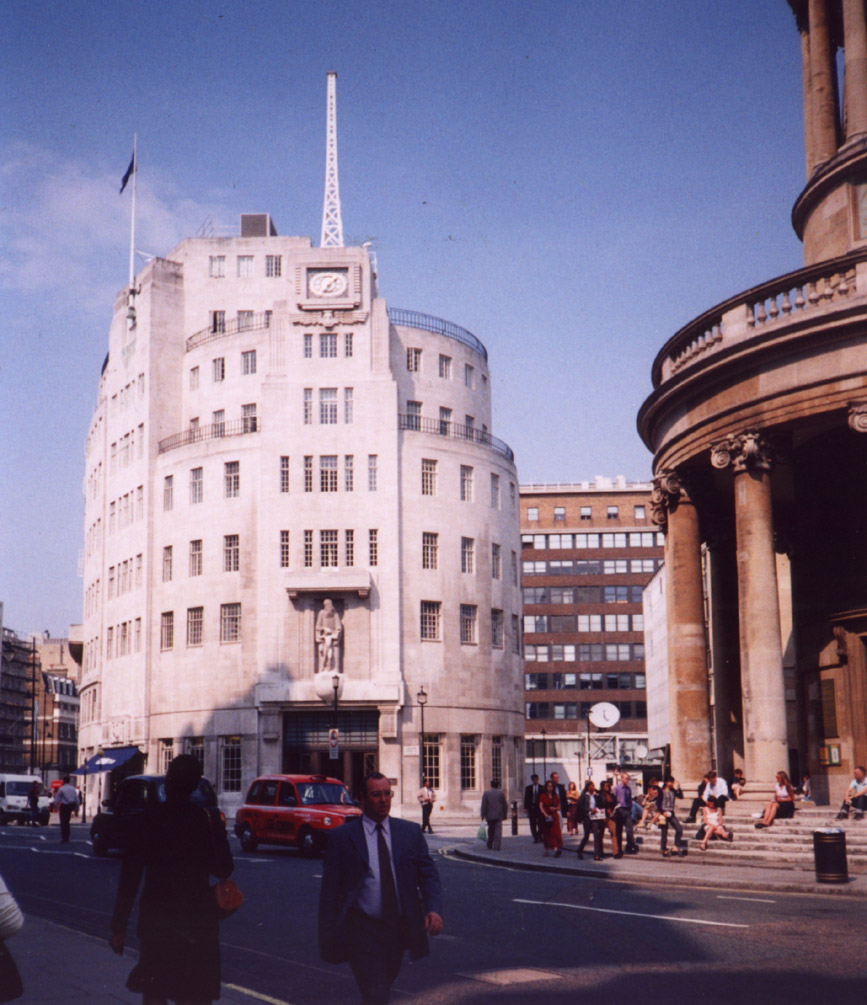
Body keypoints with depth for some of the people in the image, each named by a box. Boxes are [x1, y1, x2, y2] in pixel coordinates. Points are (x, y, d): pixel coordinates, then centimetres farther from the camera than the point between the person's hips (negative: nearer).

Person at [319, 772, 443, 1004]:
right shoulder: (341, 837, -1)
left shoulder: (411, 832, 7)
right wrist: (328, 938, -4)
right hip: (362, 929, -4)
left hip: (400, 930, 4)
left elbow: (428, 874, 4)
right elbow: (330, 889, 0)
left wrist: (434, 909, -15)